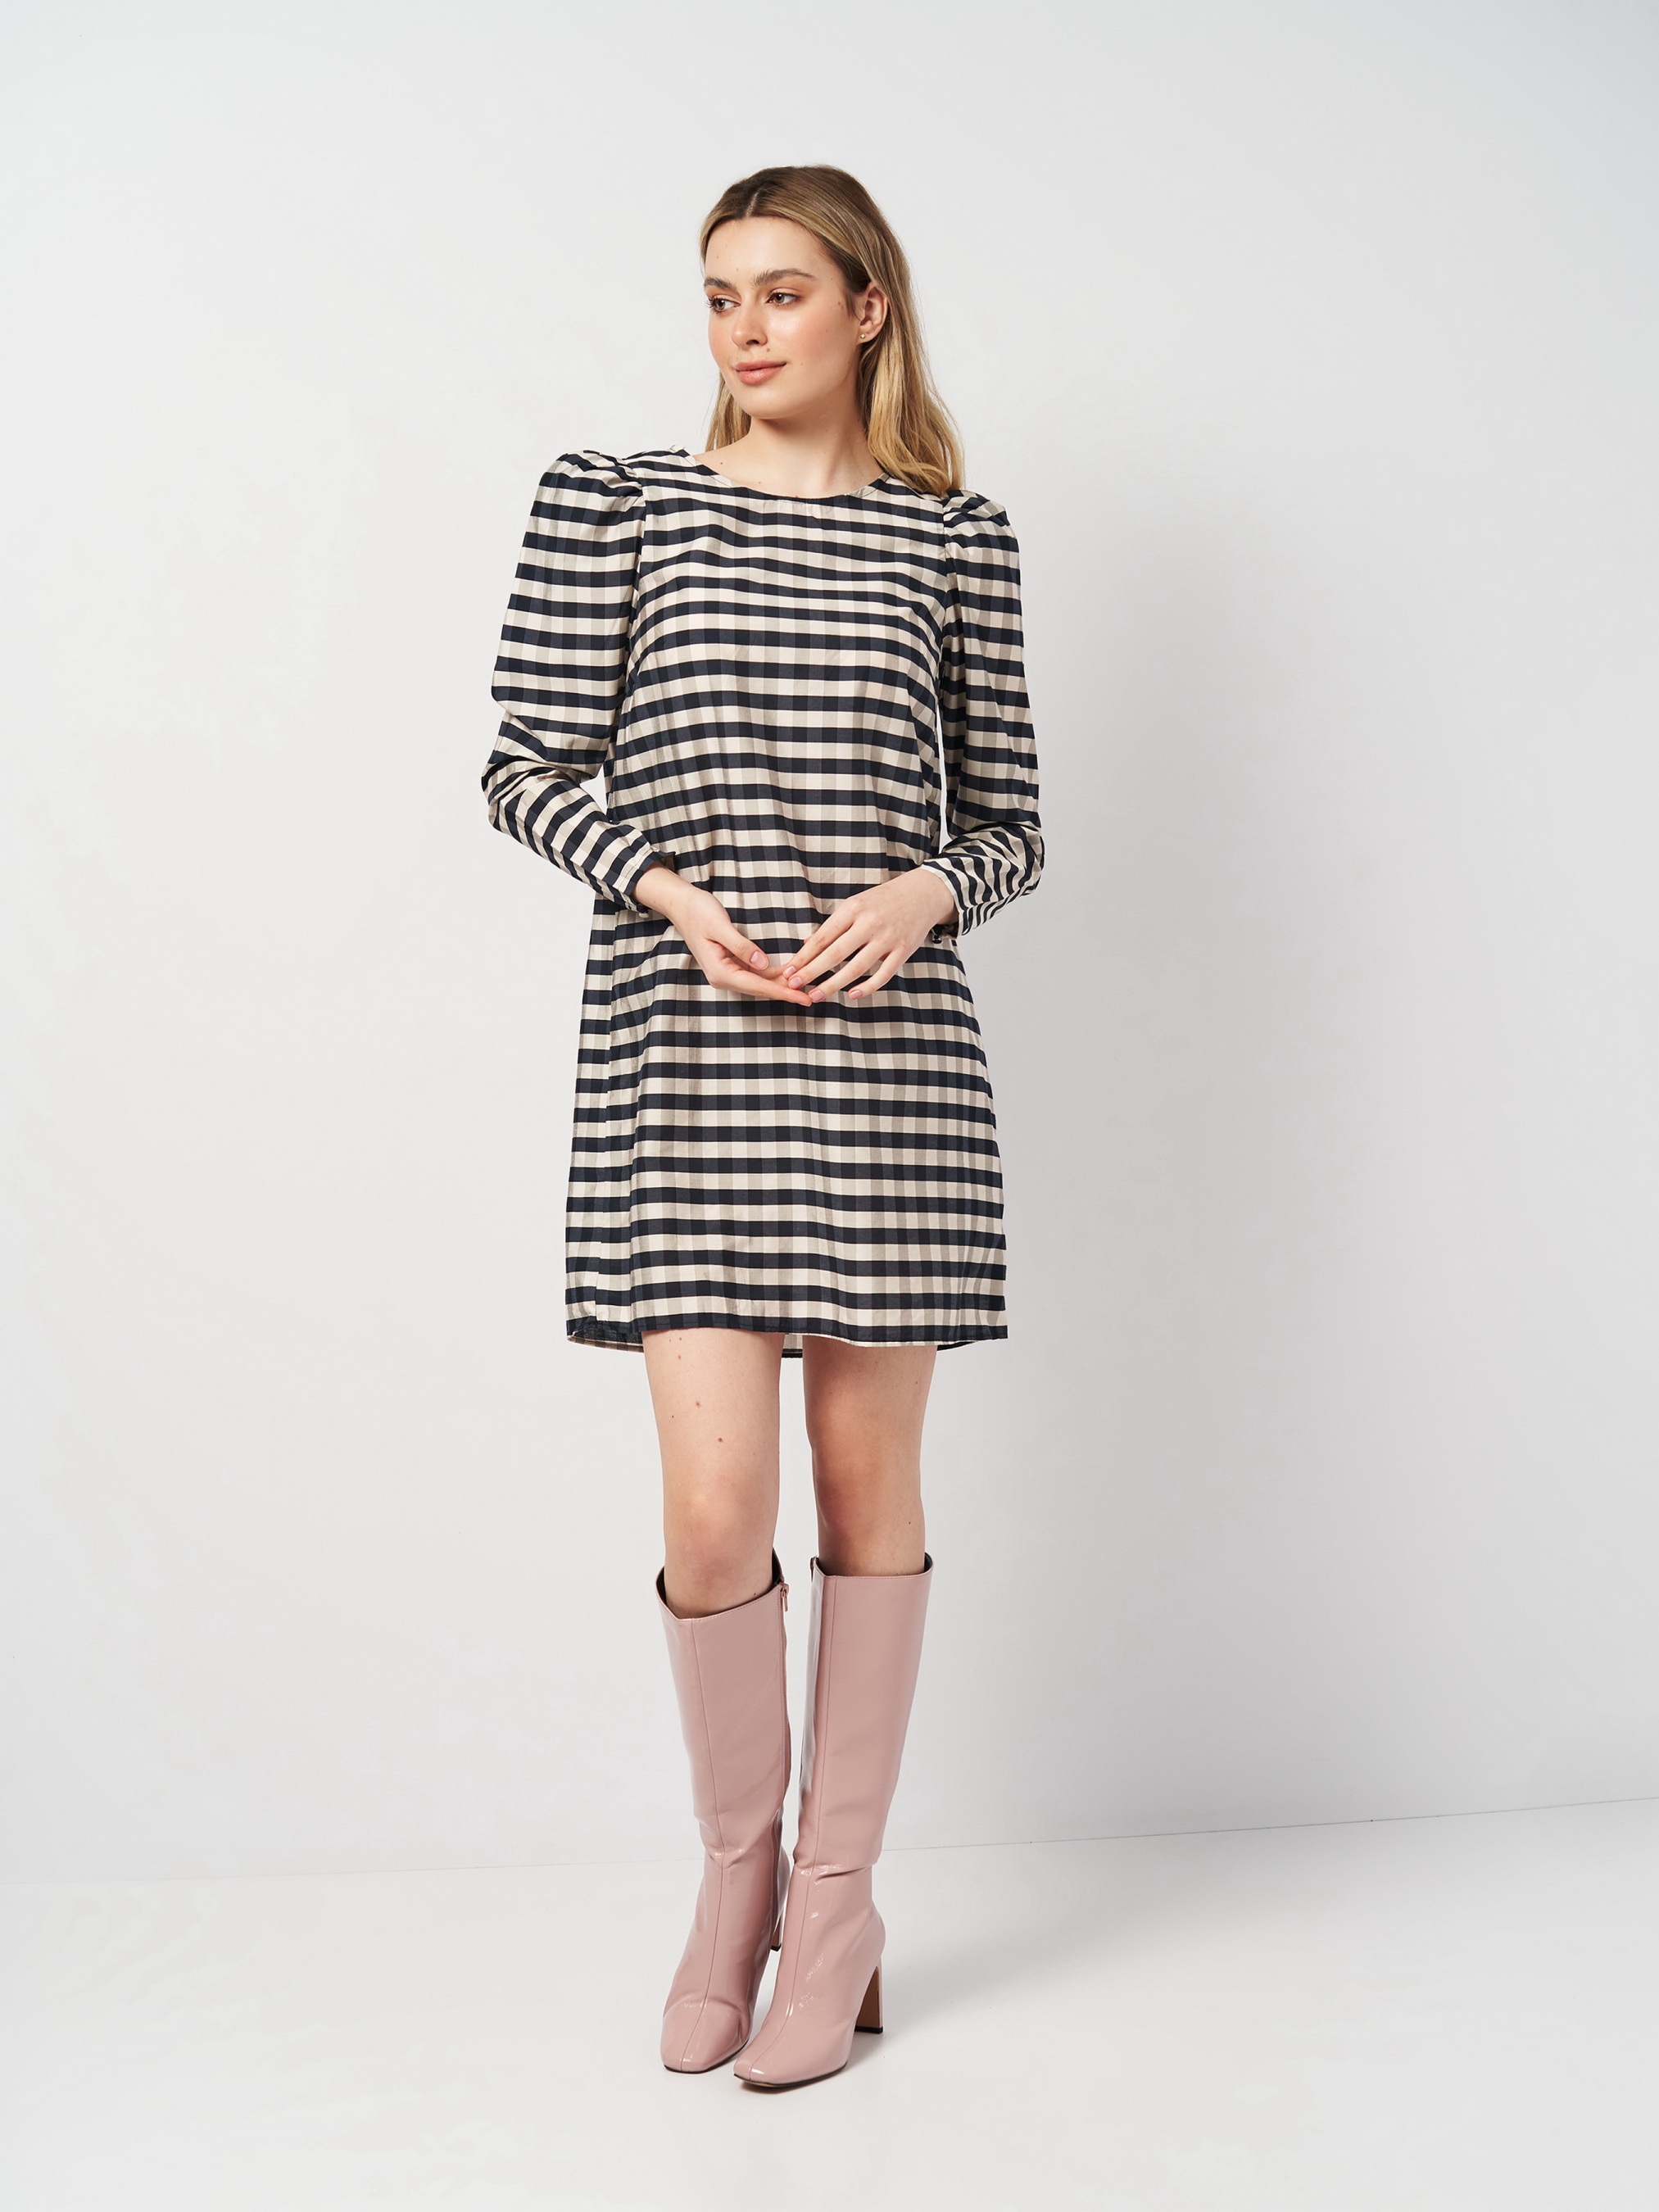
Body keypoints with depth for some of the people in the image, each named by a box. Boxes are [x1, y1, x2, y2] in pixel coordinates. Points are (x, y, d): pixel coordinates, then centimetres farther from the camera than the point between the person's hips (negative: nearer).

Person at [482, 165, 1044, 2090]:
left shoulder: (956, 540, 10)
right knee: (715, 1500, -5)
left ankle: (837, 1898, 23)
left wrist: (925, 891, -10)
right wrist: (668, 885, -10)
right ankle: (734, 1866, 23)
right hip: (675, 1046, -1)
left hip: (888, 1049, 1)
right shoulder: (608, 502, 8)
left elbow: (1008, 821, 11)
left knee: (869, 1477, 6)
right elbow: (527, 769, 6)